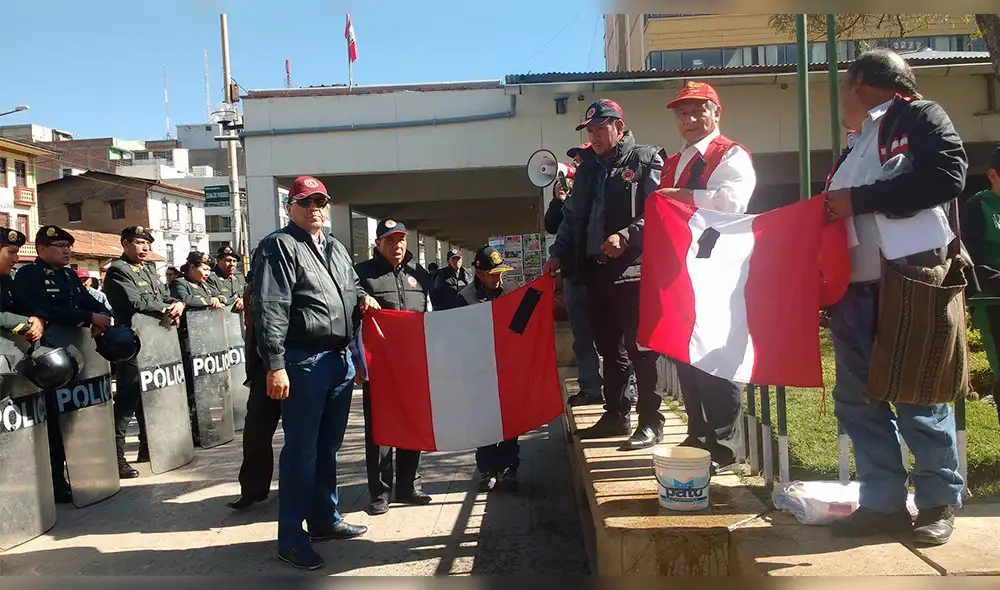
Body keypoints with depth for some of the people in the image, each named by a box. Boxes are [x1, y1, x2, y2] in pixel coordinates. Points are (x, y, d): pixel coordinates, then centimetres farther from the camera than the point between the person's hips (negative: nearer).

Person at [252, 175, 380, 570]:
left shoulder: (337, 249, 19)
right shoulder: (280, 246, -6)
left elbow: (351, 287, 35)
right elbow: (270, 310, -15)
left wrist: (361, 297, 10)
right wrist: (275, 365, -21)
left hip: (340, 360, 8)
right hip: (304, 362, -8)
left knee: (329, 446, 16)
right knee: (301, 449, -3)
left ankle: (325, 519, 30)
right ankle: (291, 539, 8)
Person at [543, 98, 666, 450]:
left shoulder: (646, 161, 1)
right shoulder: (587, 171, 21)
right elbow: (571, 219, 23)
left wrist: (626, 236, -22)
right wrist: (558, 254, 11)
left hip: (633, 271, -7)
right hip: (597, 272, 7)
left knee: (640, 348, -5)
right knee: (609, 348, 12)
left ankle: (650, 422, 3)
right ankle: (616, 415, 23)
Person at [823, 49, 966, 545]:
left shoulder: (918, 116, -1)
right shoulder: (857, 147, 23)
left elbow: (947, 176, -19)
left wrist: (858, 200, -17)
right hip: (853, 292, 8)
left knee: (919, 400, 1)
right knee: (857, 400, 8)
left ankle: (939, 503, 17)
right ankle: (883, 503, 18)